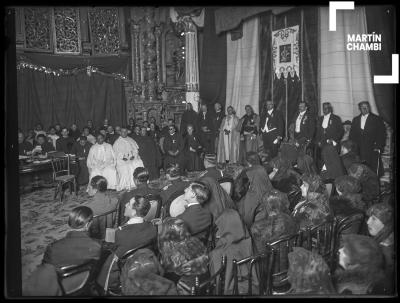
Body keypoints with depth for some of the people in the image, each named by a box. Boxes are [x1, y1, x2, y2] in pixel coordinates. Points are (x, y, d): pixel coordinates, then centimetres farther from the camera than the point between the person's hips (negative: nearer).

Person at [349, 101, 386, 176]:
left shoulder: (377, 119, 5)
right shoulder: (355, 120, 16)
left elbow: (382, 135, 1)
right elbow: (352, 135, 15)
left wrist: (379, 147, -8)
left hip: (372, 150, -3)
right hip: (359, 150, 3)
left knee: (373, 169, -6)